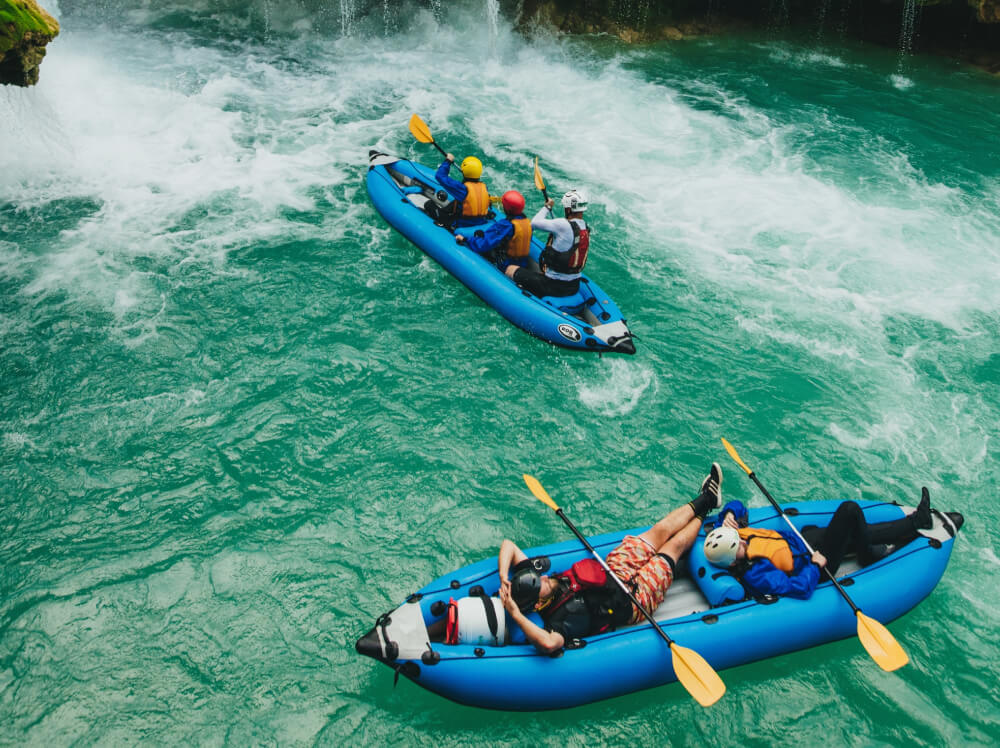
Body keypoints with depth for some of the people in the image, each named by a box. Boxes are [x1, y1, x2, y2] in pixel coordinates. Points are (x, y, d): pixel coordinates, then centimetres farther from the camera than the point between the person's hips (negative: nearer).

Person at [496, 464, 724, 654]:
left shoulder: (531, 582, -20)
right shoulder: (563, 616, -39)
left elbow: (508, 545, -18)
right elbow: (549, 643, -61)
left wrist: (504, 578, -33)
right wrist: (516, 616, -55)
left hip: (613, 573, 6)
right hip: (634, 596, -6)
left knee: (660, 530, 12)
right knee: (674, 545, 7)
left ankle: (706, 499, 39)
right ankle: (701, 516, 42)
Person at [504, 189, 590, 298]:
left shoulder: (564, 225, -22)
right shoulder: (586, 228, 2)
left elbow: (534, 223, -13)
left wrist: (547, 207, 2)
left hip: (553, 286, -8)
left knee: (511, 269, 6)